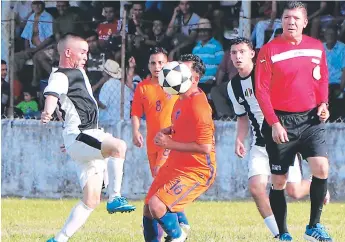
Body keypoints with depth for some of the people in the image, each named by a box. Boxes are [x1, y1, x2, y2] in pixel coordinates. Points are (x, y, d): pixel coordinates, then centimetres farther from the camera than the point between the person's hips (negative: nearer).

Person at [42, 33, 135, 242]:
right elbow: (52, 93, -32)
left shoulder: (79, 72, 21)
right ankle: (115, 199, -32)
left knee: (91, 201, 4)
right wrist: (48, 112, -54)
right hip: (78, 138, -10)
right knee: (119, 146, -35)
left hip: (93, 136, 10)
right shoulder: (60, 77, -9)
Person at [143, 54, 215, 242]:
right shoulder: (182, 99, 7)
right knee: (148, 208, 11)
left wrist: (170, 144, -20)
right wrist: (167, 131, 5)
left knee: (156, 205, -23)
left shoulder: (198, 106, -23)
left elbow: (205, 147, -27)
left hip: (197, 171, -10)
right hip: (175, 165, 10)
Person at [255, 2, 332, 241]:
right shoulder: (269, 50, -7)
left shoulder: (317, 47, 5)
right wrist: (273, 123, -14)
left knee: (322, 168, -16)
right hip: (281, 122, -2)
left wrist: (323, 104, -1)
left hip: (311, 119, 2)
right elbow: (261, 90, -8)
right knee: (279, 181, 3)